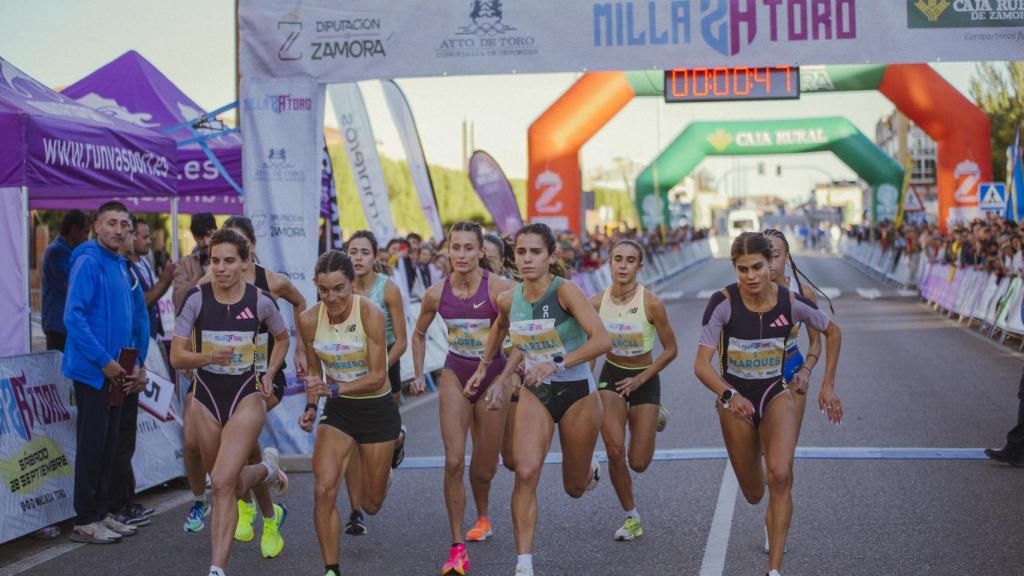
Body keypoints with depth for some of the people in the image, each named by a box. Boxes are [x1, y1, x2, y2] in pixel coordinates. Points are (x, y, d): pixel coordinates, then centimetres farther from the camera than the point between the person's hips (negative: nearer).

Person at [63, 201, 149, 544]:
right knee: (91, 445, -3)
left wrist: (138, 364, 10)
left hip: (117, 372, 8)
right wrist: (104, 361, -19)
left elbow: (138, 319, 19)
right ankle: (85, 523, 5)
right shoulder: (88, 262, -12)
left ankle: (101, 514, 21)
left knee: (108, 447, 13)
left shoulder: (122, 267, 13)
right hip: (93, 371, -8)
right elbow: (73, 317, -19)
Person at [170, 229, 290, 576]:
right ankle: (266, 469, 48)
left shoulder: (260, 300, -6)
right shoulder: (197, 298, -8)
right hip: (206, 397, 2)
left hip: (246, 397, -2)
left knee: (222, 483, -16)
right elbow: (176, 356, -8)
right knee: (230, 485, 14)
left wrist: (270, 374, 1)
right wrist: (207, 357, -27)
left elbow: (282, 339, 14)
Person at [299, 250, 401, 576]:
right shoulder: (310, 320, -10)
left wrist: (333, 388, -32)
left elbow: (378, 376, -21)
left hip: (377, 409, -2)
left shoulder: (370, 313, -21)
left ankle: (395, 444, 45)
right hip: (337, 412, 2)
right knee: (323, 491, -18)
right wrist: (311, 406, -5)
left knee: (371, 505, 13)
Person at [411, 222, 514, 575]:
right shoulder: (436, 294, -5)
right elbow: (419, 334, 13)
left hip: (492, 374, -1)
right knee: (453, 461, -15)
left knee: (484, 468, 10)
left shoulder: (498, 288, -16)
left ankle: (482, 516, 45)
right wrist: (418, 374, 8)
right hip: (455, 374, 2)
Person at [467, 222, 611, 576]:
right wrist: (483, 368, 23)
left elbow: (602, 340, -31)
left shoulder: (565, 291, -20)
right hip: (534, 393, 3)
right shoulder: (509, 300, -4)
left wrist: (557, 364, -38)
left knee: (575, 488, 13)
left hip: (577, 392, -3)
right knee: (525, 473, -18)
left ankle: (590, 467, 51)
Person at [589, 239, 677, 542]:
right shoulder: (597, 302, -11)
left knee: (638, 463, -1)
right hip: (611, 376, 2)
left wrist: (639, 379, -12)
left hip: (645, 378, -1)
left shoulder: (651, 303, -19)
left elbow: (671, 350, -9)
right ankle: (631, 518, 8)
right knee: (615, 450, -15)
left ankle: (653, 419, 36)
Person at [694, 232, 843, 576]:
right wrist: (729, 395, -42)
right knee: (753, 495, 11)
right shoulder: (723, 302, -20)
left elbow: (832, 332, 6)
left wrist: (828, 385, 3)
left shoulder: (791, 302, -14)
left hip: (777, 395, 0)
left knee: (780, 475, -26)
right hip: (735, 398, 0)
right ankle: (772, 521, 53)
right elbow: (701, 364, -24)